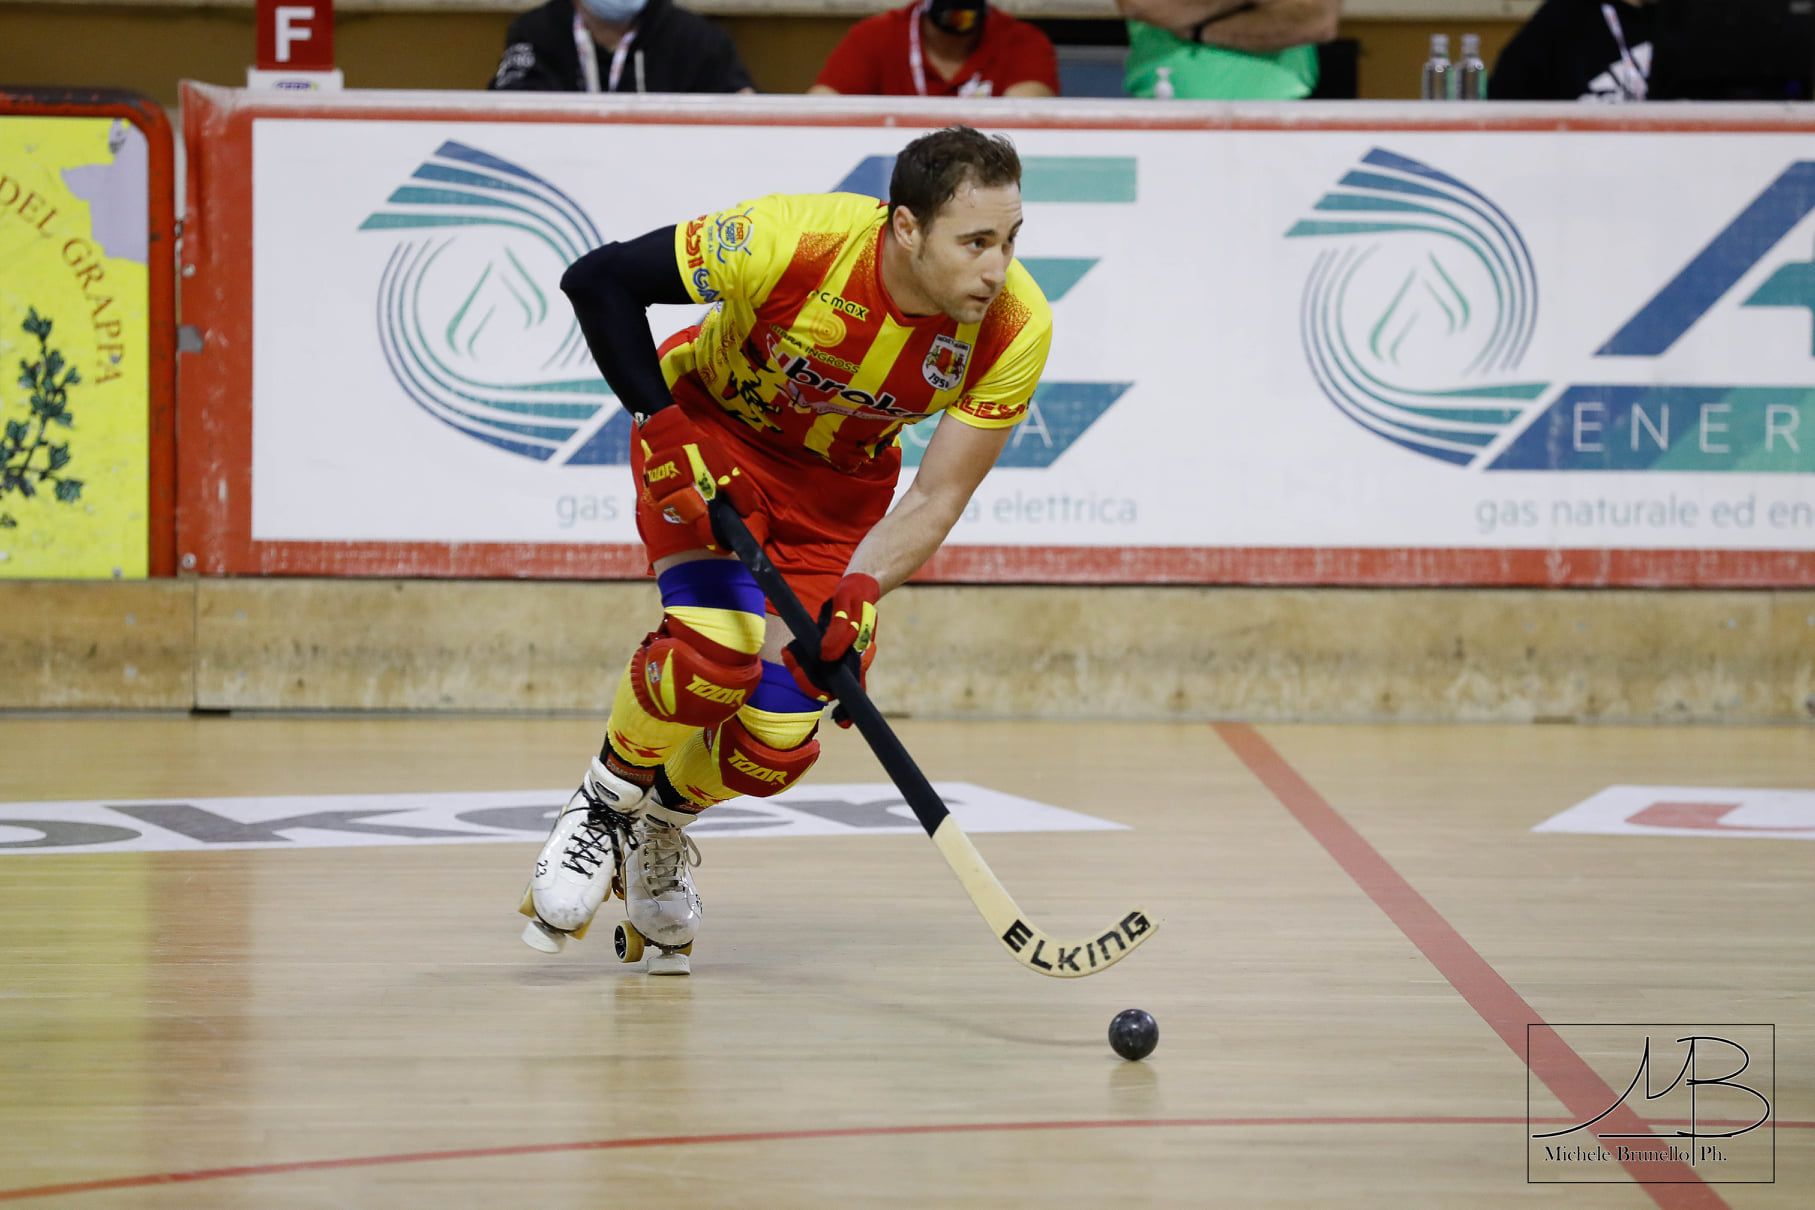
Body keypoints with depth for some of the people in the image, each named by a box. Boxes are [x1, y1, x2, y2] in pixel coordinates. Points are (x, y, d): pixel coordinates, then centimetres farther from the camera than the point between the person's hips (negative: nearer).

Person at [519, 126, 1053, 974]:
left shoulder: (1015, 328, -25)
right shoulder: (793, 239, -35)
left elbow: (936, 498, -17)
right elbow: (598, 279, -24)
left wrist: (857, 595, -33)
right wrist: (660, 419, -29)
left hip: (840, 484, 3)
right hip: (711, 430, -3)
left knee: (774, 748, -7)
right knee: (715, 656, -29)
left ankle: (658, 833, 27)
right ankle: (601, 810, 2)